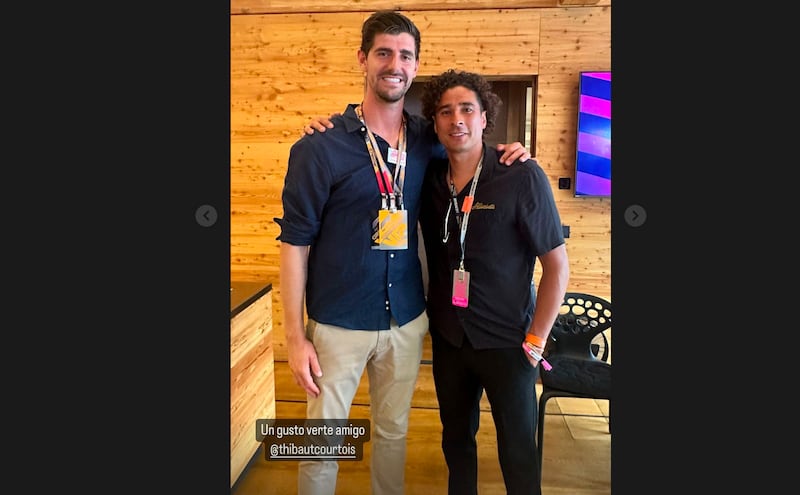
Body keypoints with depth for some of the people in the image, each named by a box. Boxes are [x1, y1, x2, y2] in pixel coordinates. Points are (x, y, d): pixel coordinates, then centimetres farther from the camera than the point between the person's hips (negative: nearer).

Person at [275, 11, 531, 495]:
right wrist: (295, 337, -11)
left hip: (407, 320, 4)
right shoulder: (320, 147, -11)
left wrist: (507, 156, -1)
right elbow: (295, 241, -9)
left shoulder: (427, 139, 1)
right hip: (339, 324, -3)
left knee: (394, 432, 19)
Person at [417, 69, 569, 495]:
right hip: (447, 337, 4)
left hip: (506, 343, -4)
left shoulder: (522, 177, -16)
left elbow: (557, 265, -12)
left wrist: (535, 341, -11)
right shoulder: (428, 178, -4)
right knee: (456, 440, 21)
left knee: (518, 453, 11)